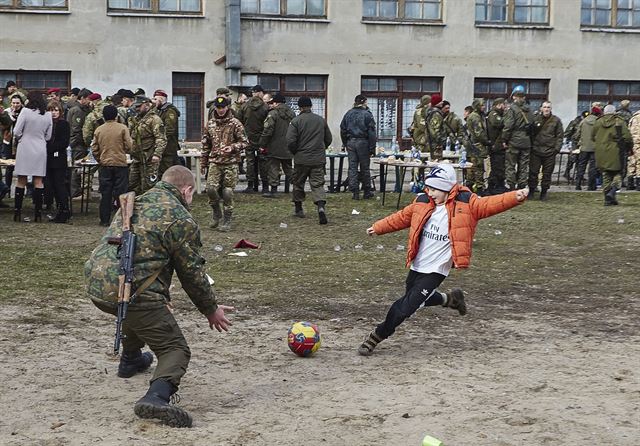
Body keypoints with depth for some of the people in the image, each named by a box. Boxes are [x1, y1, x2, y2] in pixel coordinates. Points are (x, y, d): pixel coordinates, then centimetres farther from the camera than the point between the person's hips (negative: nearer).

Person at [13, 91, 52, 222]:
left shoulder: (26, 111, -10)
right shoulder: (48, 115, 3)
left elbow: (16, 132, -9)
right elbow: (48, 136, 8)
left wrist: (20, 139, 10)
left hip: (25, 148, -3)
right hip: (40, 149, 3)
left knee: (21, 181, 3)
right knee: (38, 181, 5)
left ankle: (17, 212, 5)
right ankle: (38, 213, 2)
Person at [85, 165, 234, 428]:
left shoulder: (134, 203, 23)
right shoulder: (182, 220, -2)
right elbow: (192, 273, 2)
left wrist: (162, 297, 43)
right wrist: (211, 310, 18)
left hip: (96, 284, 8)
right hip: (131, 291, -8)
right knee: (175, 349, -2)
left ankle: (130, 360, 52)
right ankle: (157, 397, -28)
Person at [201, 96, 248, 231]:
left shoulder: (235, 124, -3)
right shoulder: (210, 124, 9)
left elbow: (244, 142, -2)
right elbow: (206, 144, 17)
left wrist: (232, 148, -19)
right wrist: (204, 162, 16)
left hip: (230, 163, -3)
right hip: (214, 162, 3)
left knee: (228, 192, -2)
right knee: (211, 188, -11)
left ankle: (227, 220, 12)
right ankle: (217, 213, 15)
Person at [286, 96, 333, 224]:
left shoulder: (296, 121, -8)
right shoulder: (321, 120, 5)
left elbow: (290, 141, -13)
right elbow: (329, 139, 13)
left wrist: (295, 152, 4)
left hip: (301, 159, -2)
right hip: (319, 159, 2)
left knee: (298, 184, 16)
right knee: (318, 184, 0)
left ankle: (298, 208, 25)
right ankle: (321, 206, -23)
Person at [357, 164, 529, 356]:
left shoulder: (466, 204, -11)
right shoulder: (422, 202, 3)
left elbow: (489, 204, -21)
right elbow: (402, 217, 17)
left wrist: (515, 197, -37)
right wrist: (378, 228, 23)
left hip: (436, 271, -6)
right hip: (417, 266, 6)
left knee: (404, 308, -9)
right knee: (415, 299, 22)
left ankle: (375, 337, 8)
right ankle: (450, 298, 43)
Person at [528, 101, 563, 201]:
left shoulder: (556, 120, 4)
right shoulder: (536, 119, 7)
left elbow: (560, 136, 5)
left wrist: (557, 148, -5)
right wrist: (531, 146, 2)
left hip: (549, 152, -1)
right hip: (536, 150, 1)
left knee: (547, 173, 4)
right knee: (533, 172, 1)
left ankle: (544, 192, 13)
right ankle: (531, 190, 12)